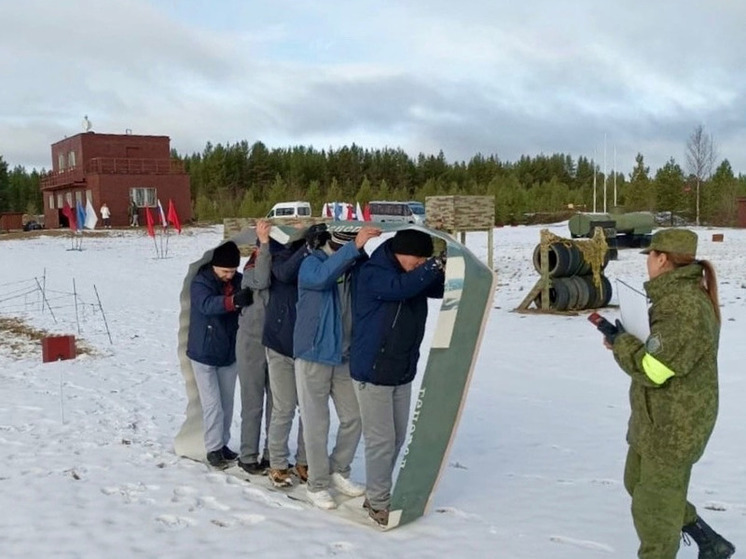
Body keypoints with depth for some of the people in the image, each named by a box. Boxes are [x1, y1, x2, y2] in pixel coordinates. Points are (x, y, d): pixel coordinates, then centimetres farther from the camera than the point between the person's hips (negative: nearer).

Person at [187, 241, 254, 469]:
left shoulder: (239, 281, -1)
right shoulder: (200, 282, -16)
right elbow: (207, 304, -34)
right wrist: (234, 301, -52)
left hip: (229, 353, 5)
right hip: (204, 353, -4)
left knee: (227, 402, 12)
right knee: (212, 404, -3)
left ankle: (223, 443, 25)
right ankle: (213, 448, 9)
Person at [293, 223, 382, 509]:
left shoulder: (353, 267, 1)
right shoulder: (312, 263, -12)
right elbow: (322, 277, -34)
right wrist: (354, 247, -40)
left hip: (344, 357, 5)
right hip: (313, 356, -5)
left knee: (353, 417, 10)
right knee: (317, 423, 3)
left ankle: (338, 471, 31)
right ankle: (317, 483, 19)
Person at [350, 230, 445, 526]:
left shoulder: (411, 275, 6)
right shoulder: (371, 273, -16)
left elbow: (440, 288, 4)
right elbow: (399, 288, -33)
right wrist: (435, 266, -33)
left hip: (403, 373, 8)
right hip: (372, 373, -7)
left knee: (397, 438, 14)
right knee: (381, 440, -2)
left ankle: (378, 491, 29)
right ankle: (377, 501, 13)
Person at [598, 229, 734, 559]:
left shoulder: (684, 309, -26)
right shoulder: (680, 296, 8)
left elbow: (651, 370, -26)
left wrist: (619, 340, -10)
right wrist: (624, 337, 3)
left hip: (674, 425, -11)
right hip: (657, 417, 11)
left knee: (654, 506, 4)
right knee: (638, 482, 24)